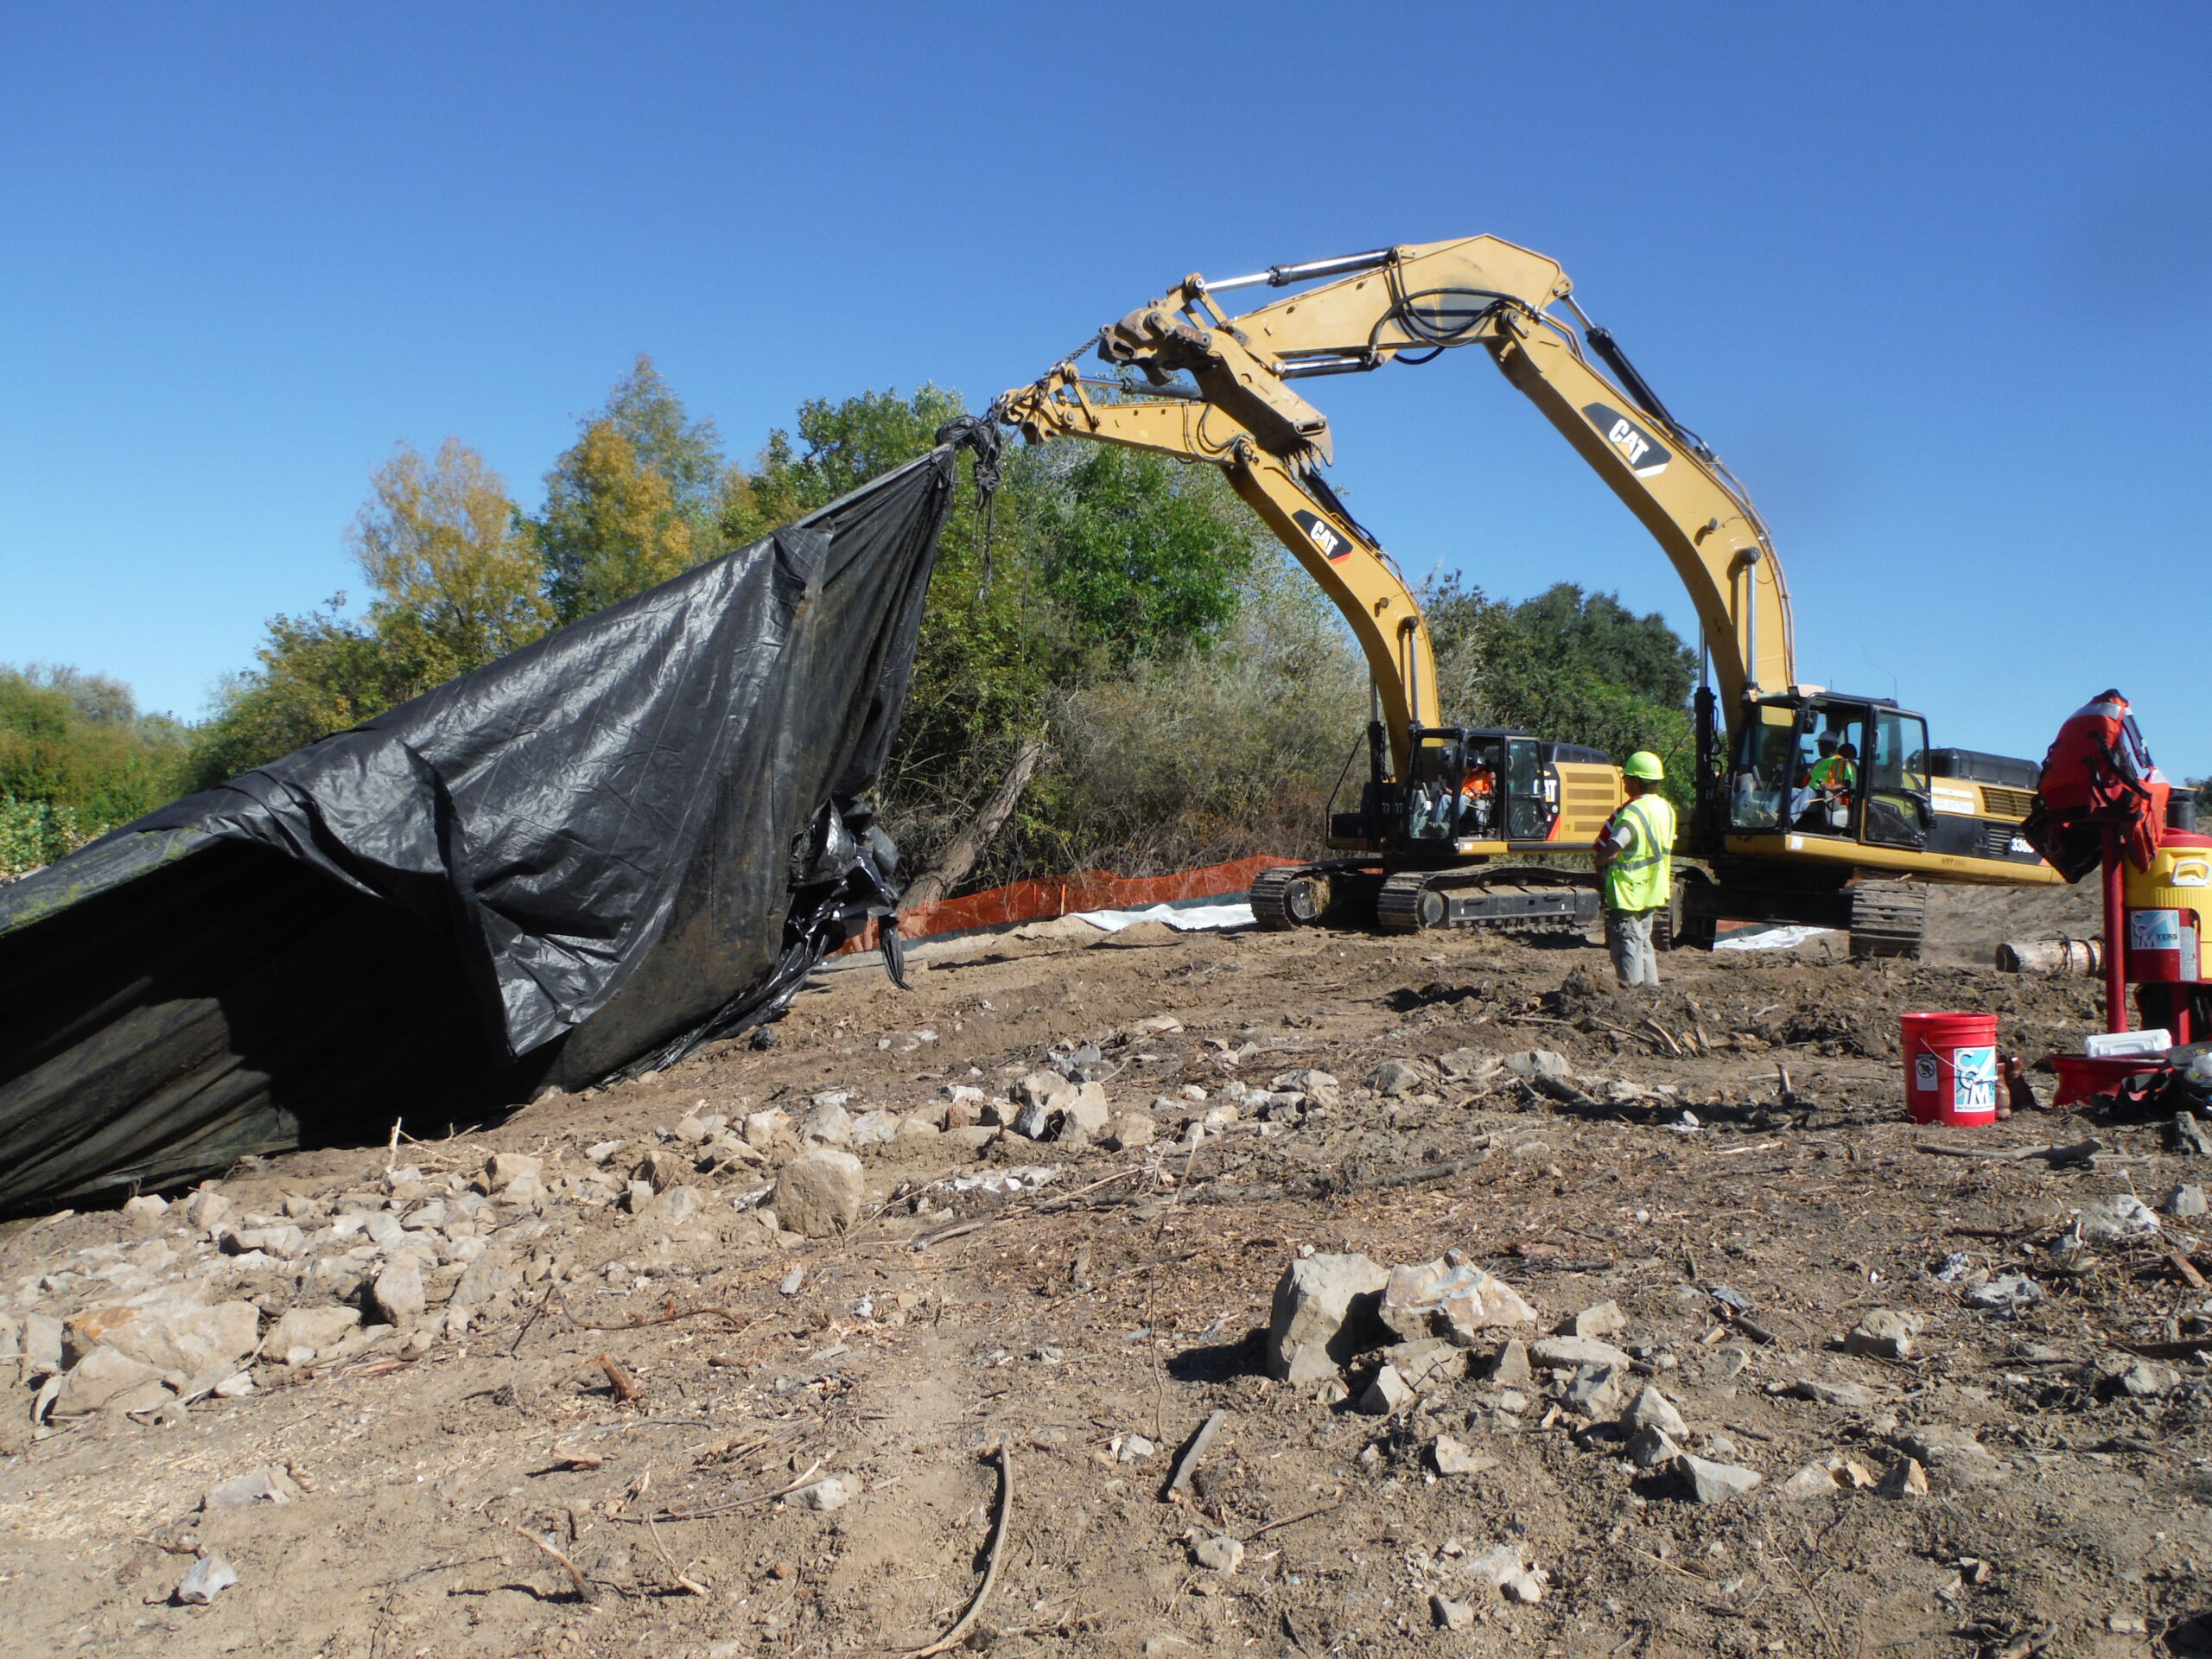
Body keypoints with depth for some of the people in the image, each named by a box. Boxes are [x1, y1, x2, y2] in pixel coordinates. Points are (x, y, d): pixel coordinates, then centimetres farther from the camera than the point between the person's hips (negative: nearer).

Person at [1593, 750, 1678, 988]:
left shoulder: (1633, 812, -22)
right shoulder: (1665, 808, 7)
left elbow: (1610, 852, -31)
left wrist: (1599, 863, -9)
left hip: (1627, 891, -9)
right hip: (1651, 892, 9)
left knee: (1626, 945, -1)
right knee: (1643, 942, 20)